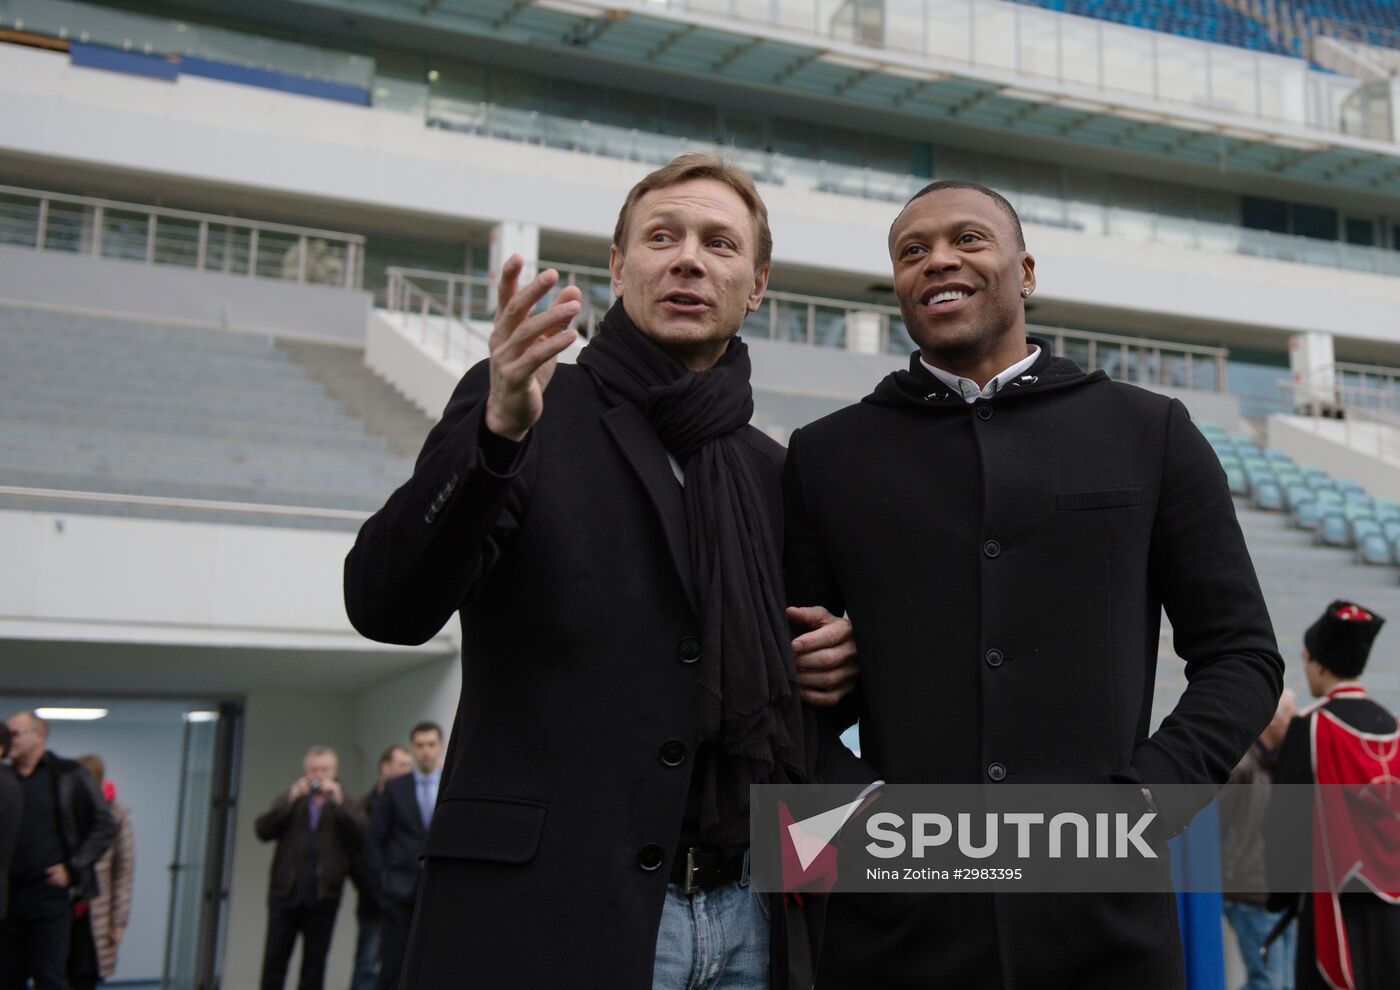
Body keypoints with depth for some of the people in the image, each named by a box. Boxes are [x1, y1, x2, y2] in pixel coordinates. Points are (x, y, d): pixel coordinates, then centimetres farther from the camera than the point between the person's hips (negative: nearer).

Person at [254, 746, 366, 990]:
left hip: (323, 897, -1)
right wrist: (290, 800, -12)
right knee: (274, 960, 2)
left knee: (315, 963, 3)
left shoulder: (347, 805, 9)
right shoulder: (290, 800, 13)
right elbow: (263, 830, -2)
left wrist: (339, 803, -15)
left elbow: (359, 838, -8)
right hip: (285, 894, 1)